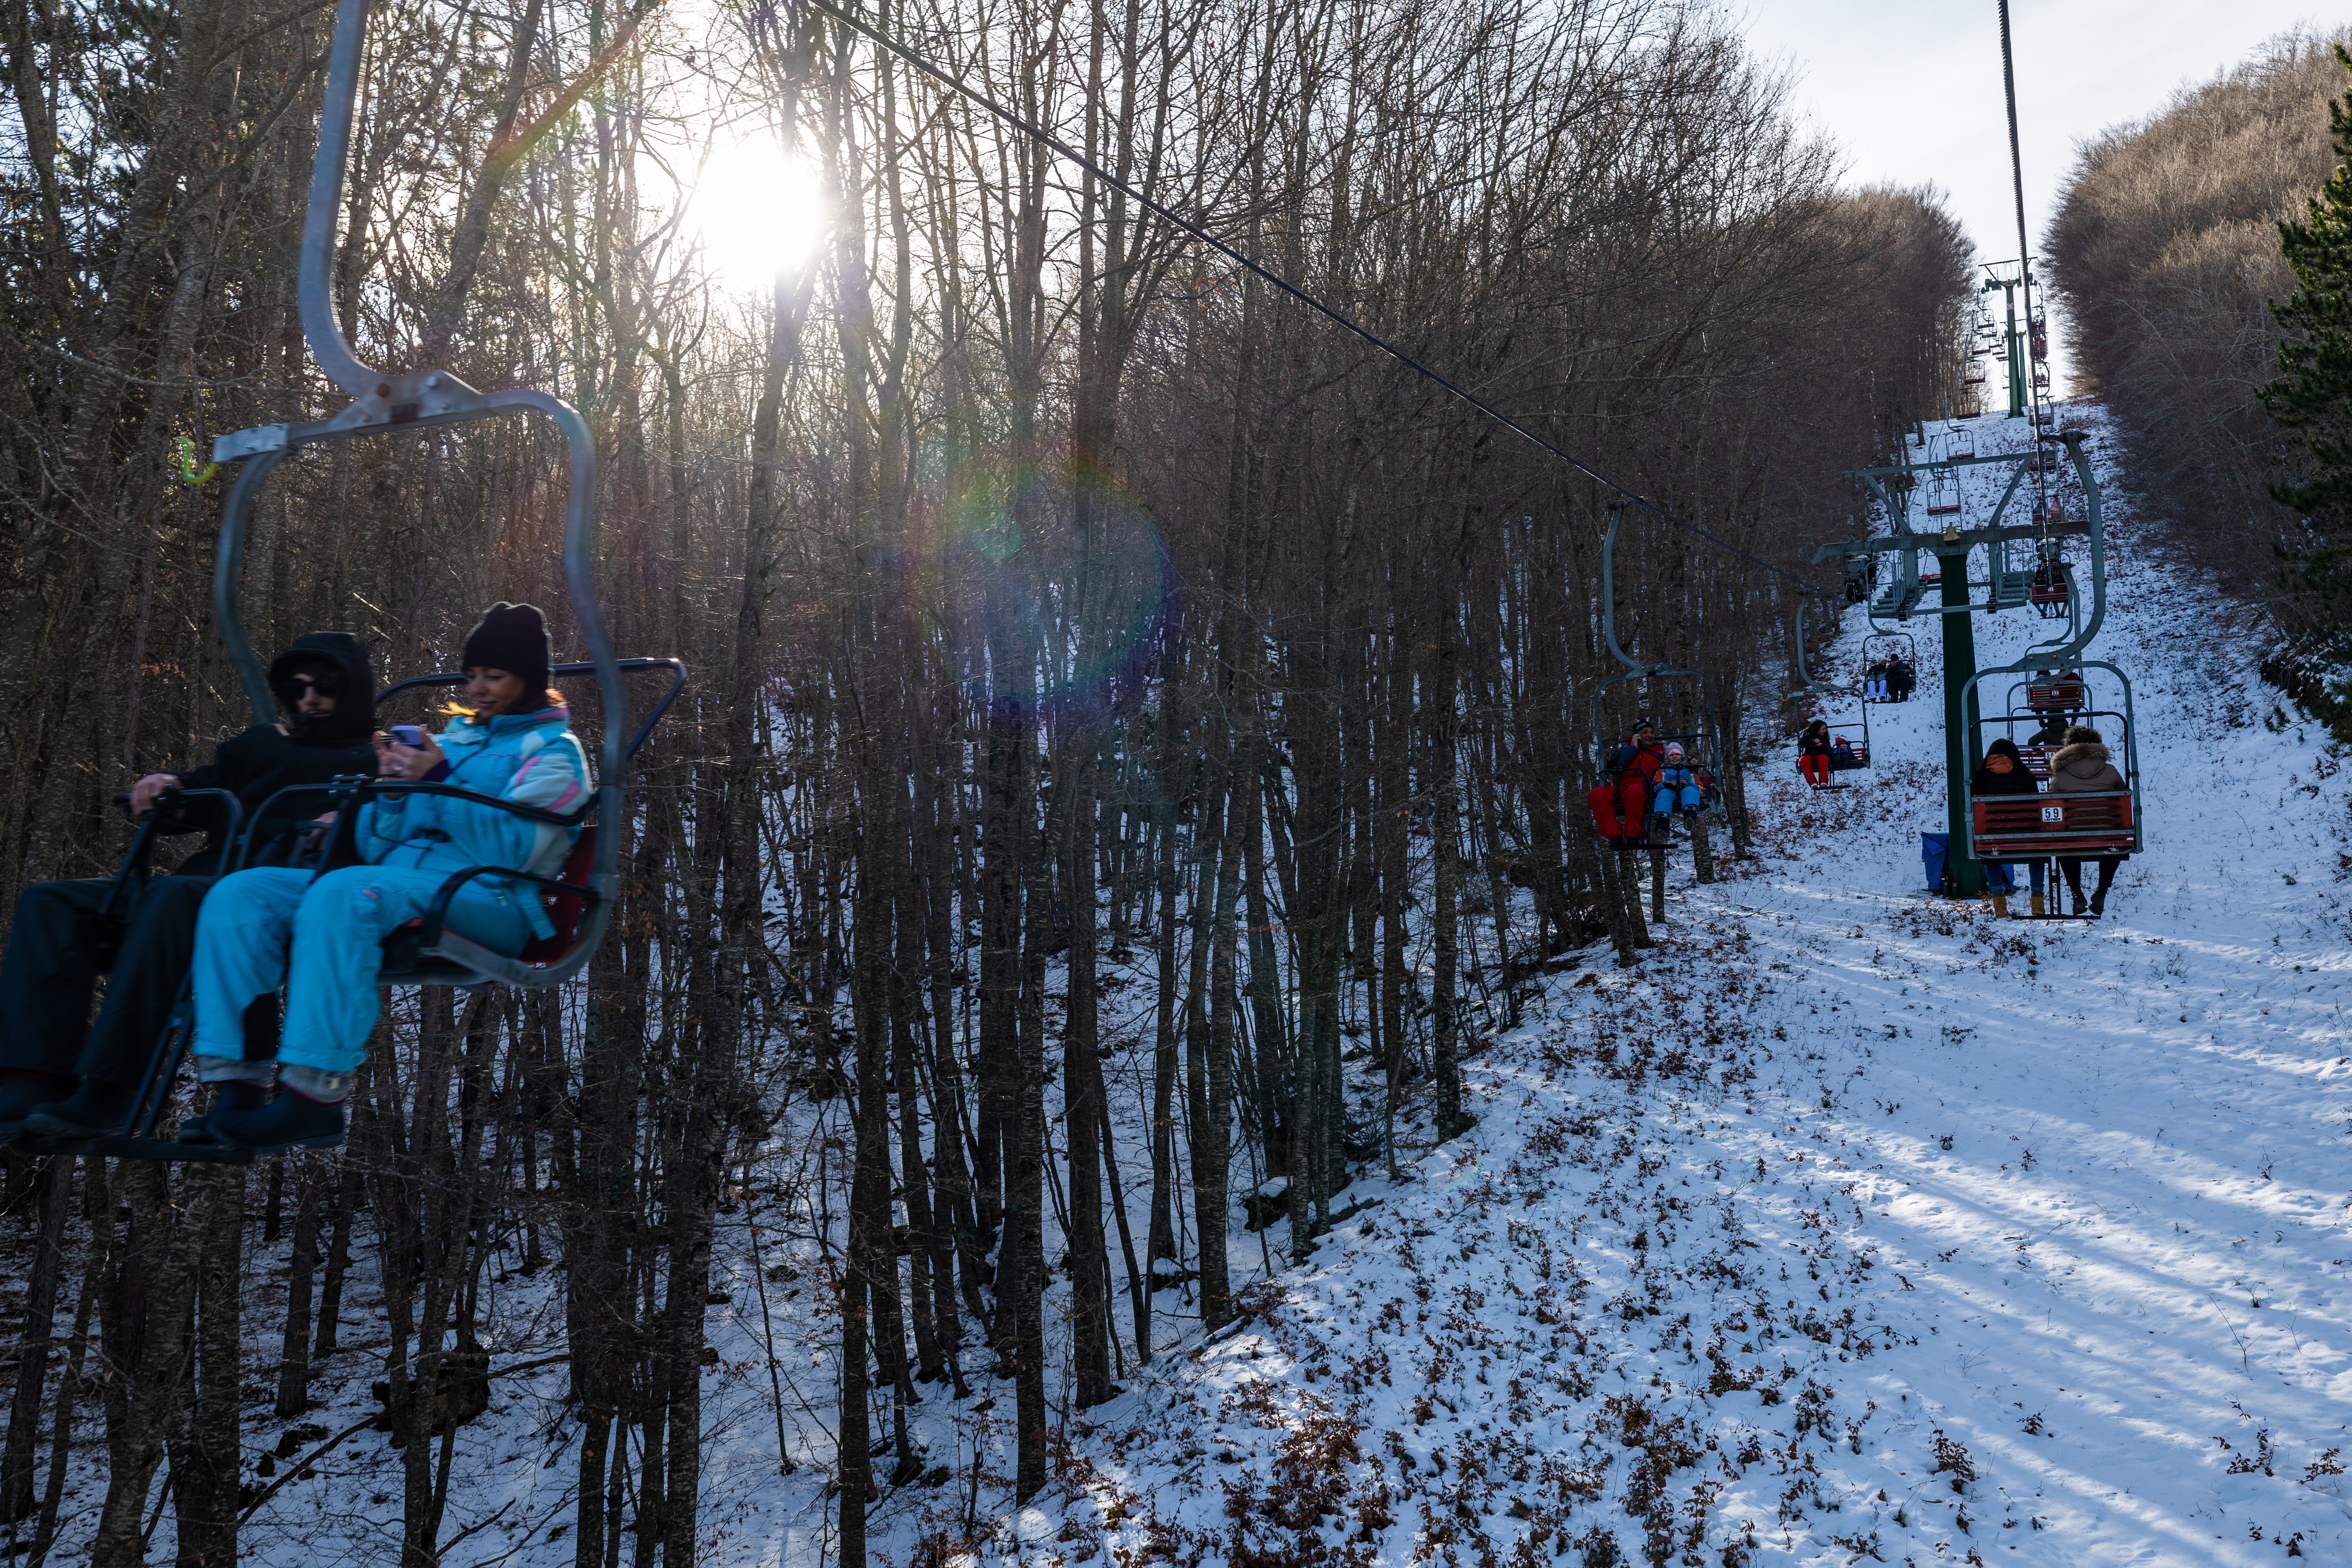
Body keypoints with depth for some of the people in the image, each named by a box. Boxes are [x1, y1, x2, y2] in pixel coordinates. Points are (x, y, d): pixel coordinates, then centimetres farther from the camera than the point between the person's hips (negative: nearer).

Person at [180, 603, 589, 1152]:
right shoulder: (453, 739, 29)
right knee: (240, 894, -14)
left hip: (486, 900, -7)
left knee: (340, 894, -36)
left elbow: (512, 849, -10)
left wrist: (439, 782, -13)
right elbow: (377, 847, 22)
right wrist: (393, 792, 2)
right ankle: (238, 1089, -23)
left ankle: (316, 1096, -38)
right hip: (395, 877, 8)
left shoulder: (553, 750, 10)